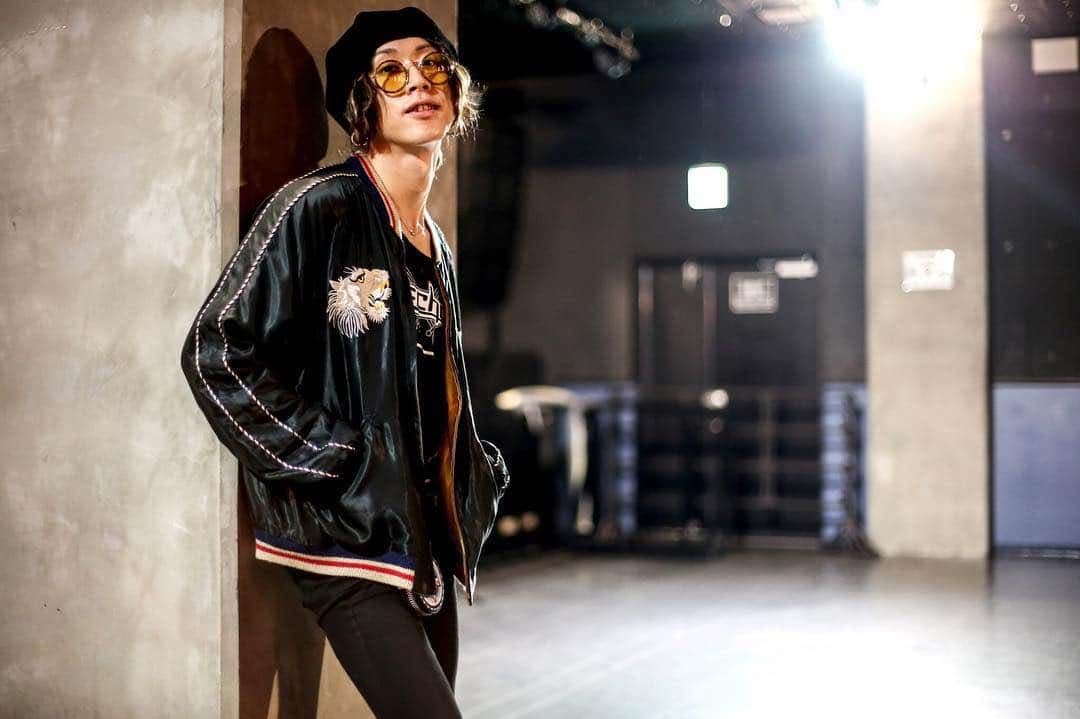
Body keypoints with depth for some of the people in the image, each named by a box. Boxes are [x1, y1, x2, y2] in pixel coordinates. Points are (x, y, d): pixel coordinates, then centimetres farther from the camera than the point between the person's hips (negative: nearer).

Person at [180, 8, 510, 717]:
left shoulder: (433, 243, 15)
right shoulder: (317, 206, -9)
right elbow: (217, 352, -15)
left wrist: (478, 469, 12)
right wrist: (335, 461, -15)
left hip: (427, 531, 8)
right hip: (348, 532, -8)